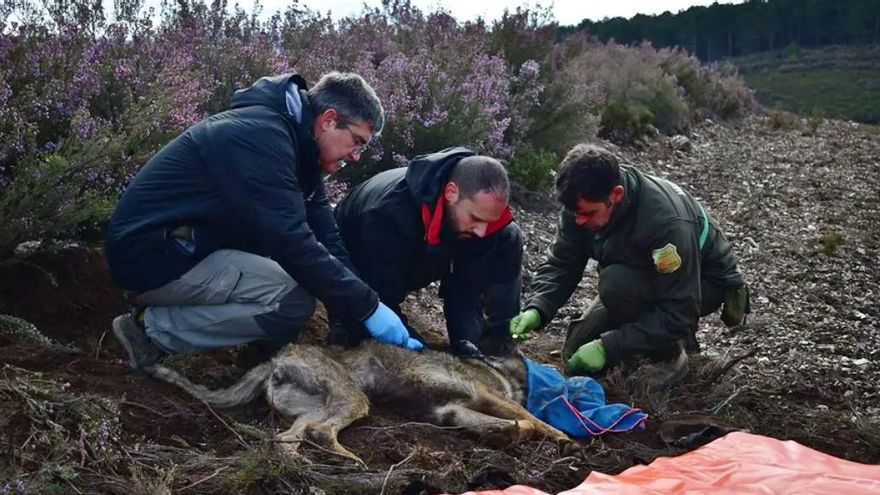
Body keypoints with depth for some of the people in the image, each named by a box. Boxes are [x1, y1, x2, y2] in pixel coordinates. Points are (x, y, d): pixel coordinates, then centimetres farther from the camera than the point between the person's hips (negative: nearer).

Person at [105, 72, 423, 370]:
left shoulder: (294, 141, 6)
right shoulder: (262, 135, -24)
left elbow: (325, 238, 4)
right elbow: (292, 242, -30)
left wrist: (364, 303, -3)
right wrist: (367, 307, -24)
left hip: (190, 243, 10)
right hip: (152, 256, -10)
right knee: (295, 297, -21)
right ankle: (152, 328, -11)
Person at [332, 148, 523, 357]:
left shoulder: (479, 204, -27)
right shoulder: (388, 213, -43)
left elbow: (468, 285, -22)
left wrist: (465, 343, -35)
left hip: (414, 266, 5)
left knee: (509, 238, -15)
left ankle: (499, 342, -6)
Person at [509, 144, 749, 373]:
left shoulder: (667, 223, -40)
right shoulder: (583, 202, -20)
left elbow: (678, 314, -36)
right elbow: (561, 264, -13)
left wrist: (608, 348, -38)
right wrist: (536, 310, -32)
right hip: (647, 279, 6)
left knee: (618, 284, -35)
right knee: (577, 354, -1)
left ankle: (668, 354, -11)